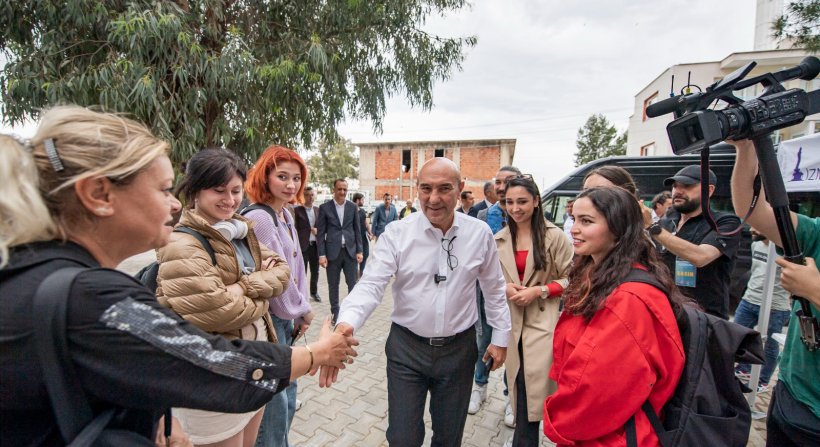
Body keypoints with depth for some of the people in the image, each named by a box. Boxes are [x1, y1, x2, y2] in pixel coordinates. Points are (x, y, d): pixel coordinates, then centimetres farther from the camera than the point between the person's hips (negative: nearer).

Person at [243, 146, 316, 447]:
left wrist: (301, 312, 5)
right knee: (275, 403, 6)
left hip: (287, 318, 9)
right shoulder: (259, 219, -20)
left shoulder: (286, 215, 7)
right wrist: (303, 310, -6)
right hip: (270, 321, -8)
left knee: (287, 396, 21)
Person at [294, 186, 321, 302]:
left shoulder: (317, 209, 11)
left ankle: (314, 292, 30)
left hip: (315, 245, 5)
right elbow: (295, 228, -9)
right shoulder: (297, 210, -5)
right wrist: (311, 229, -12)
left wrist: (317, 230, -5)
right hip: (303, 245, -5)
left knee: (315, 271, 14)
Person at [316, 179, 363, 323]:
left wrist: (359, 251, 1)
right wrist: (321, 254, -7)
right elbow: (320, 232, -2)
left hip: (350, 250, 1)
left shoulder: (352, 207, 5)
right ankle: (335, 311, 22)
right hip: (332, 251, -1)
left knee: (353, 283, 5)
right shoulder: (325, 207, -1)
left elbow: (357, 230, 7)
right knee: (333, 284, 8)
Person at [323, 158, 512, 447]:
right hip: (406, 347, -1)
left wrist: (500, 337, 9)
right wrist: (346, 323, -35)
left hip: (459, 349, 2)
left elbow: (494, 289, 6)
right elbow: (371, 285, -18)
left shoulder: (480, 234, -6)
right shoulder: (397, 233, -12)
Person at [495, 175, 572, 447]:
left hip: (542, 322, -4)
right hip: (510, 321, 4)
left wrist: (538, 291, -16)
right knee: (519, 387, 14)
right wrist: (503, 287, -7)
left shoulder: (554, 236, -8)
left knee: (532, 389, -5)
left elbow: (571, 279, -3)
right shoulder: (499, 239, 4)